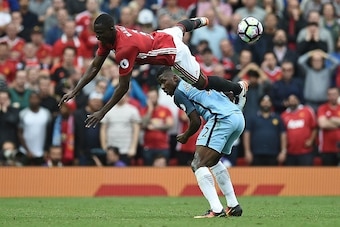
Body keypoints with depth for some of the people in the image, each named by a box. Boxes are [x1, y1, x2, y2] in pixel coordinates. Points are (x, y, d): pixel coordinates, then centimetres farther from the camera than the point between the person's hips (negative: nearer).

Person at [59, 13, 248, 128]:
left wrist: (102, 113, -37)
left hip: (175, 53, -9)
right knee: (180, 27, 42)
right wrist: (75, 92, -16)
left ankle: (239, 88, 27)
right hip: (165, 36, 9)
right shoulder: (108, 35, -16)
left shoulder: (124, 48, -41)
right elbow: (95, 67, -8)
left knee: (202, 83, 6)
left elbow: (124, 87, -38)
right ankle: (199, 22, 78)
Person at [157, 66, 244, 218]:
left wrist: (185, 136, 18)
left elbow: (196, 122, 2)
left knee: (199, 165, -10)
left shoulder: (179, 92, 5)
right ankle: (233, 206, 25)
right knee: (213, 161, 27)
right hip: (239, 117, 9)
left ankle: (216, 210, -23)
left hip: (222, 119, -9)